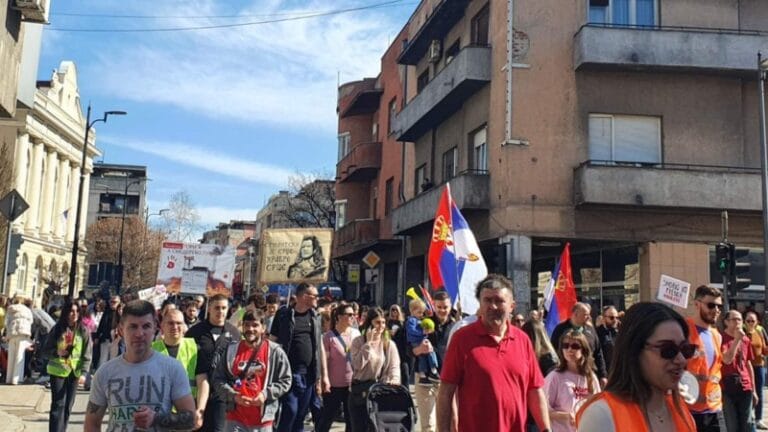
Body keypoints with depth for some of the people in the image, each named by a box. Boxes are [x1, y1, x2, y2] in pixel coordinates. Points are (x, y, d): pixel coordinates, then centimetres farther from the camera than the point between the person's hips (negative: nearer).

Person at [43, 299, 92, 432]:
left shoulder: (84, 331, -2)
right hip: (58, 371, -1)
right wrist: (56, 352, -18)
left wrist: (83, 372, -10)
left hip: (74, 372, 1)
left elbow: (87, 355, -1)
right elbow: (45, 350, 3)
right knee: (58, 405, -7)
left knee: (68, 406, 7)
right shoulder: (57, 329, -3)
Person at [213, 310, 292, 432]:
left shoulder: (275, 351, -3)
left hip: (262, 417, -1)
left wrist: (266, 394, -13)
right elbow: (218, 379, 4)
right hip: (236, 417, 1)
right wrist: (233, 395, -11)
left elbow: (285, 380, 1)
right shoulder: (231, 350, 1)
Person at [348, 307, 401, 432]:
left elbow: (394, 366, -3)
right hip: (359, 391, -1)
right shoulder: (358, 342, -1)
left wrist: (394, 381, -24)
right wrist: (369, 343, -15)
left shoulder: (389, 344, 4)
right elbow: (358, 365, -14)